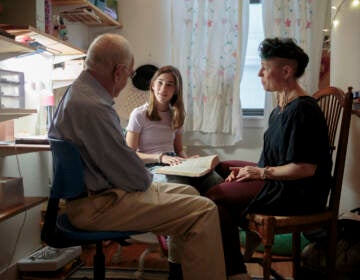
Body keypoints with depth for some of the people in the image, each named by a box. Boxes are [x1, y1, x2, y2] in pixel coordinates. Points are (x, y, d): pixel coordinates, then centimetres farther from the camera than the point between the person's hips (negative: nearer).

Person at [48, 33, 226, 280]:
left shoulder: (78, 92, 9)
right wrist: (147, 179, 1)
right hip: (99, 205, -11)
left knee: (188, 193, 20)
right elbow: (134, 178, -20)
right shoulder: (92, 107, -25)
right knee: (204, 211, -17)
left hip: (97, 189, 11)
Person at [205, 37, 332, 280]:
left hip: (298, 194, -11)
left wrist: (262, 172, -15)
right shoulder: (282, 107, 11)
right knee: (220, 169, 15)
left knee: (215, 196, -15)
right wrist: (249, 170, 0)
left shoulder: (302, 110, -20)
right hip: (277, 178, 11)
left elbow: (306, 168, -25)